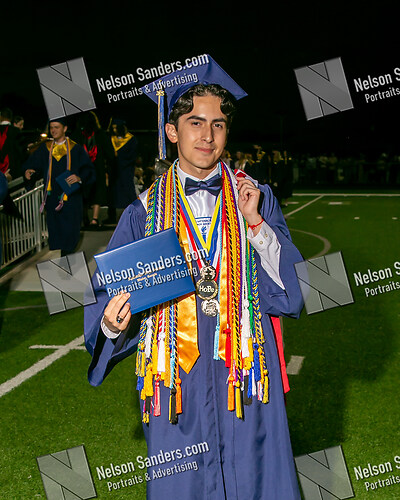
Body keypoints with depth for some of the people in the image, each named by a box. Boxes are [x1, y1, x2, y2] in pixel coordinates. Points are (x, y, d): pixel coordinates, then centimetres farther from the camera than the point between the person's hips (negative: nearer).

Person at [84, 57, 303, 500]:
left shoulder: (255, 198, 4)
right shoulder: (145, 212, 2)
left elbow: (290, 284, -4)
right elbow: (111, 296, 1)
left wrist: (255, 222, -16)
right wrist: (113, 321, -21)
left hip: (245, 374, 1)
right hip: (178, 378, 0)